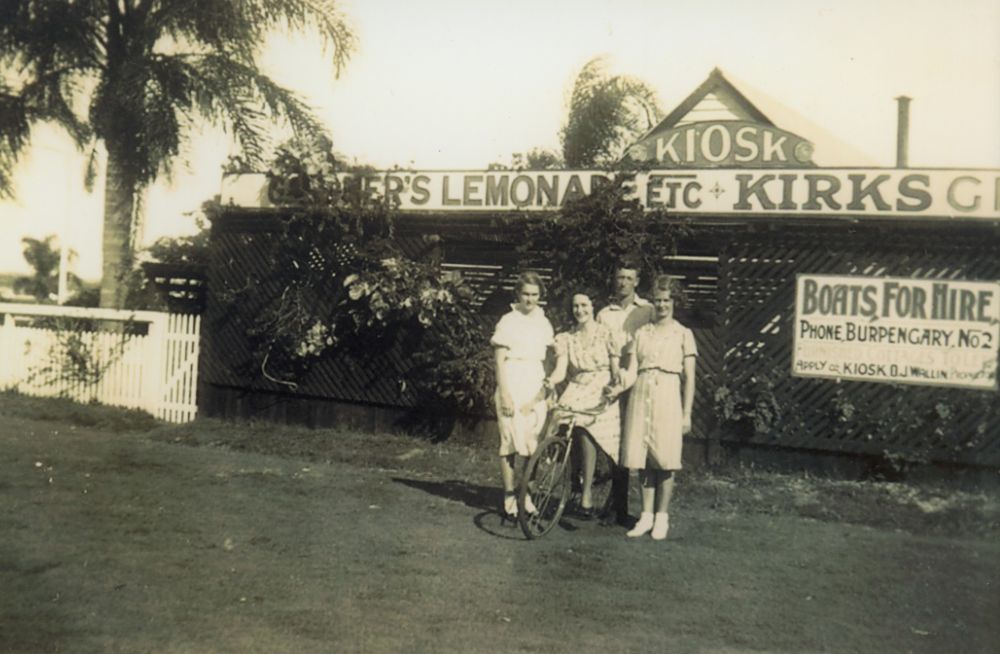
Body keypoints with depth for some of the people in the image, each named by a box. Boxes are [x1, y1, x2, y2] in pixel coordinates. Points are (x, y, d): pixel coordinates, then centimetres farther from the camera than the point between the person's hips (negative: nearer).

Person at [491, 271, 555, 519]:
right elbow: (499, 361, -5)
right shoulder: (508, 322, -3)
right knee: (510, 443, -2)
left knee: (534, 445, 4)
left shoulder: (543, 323, 12)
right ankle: (509, 497, 7)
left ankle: (527, 495, 15)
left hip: (536, 389, 5)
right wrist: (504, 393, -12)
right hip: (512, 387, -5)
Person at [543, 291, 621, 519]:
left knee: (587, 427, -21)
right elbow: (561, 369, -4)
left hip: (602, 393, -1)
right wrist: (552, 380, -25)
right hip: (577, 392, 2)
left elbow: (616, 368, 1)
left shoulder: (605, 333, 2)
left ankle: (586, 493, -8)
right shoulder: (565, 338, 8)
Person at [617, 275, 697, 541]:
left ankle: (662, 516, 8)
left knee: (665, 459, -2)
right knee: (642, 458, 3)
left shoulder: (683, 334, 7)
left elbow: (689, 378, 4)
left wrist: (687, 413, -2)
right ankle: (646, 515, 12)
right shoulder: (641, 333, 14)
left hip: (668, 396, -2)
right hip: (641, 395, 3)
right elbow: (632, 370, 9)